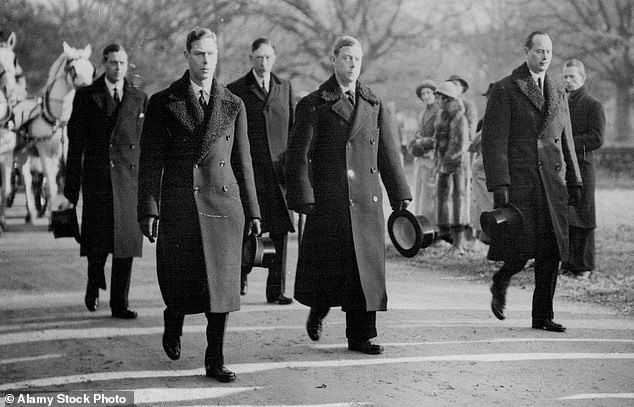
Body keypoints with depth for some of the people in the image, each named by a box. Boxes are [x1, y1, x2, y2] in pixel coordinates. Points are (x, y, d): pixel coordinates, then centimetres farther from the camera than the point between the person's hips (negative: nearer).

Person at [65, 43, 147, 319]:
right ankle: (94, 282, 27)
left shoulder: (139, 99, 11)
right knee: (97, 241, -3)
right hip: (97, 180, -2)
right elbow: (75, 144, 2)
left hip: (130, 180, 2)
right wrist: (71, 186, -3)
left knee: (127, 244, 0)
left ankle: (120, 304, 7)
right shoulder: (86, 97, 5)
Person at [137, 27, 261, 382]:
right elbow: (151, 162, 0)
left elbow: (243, 162, 12)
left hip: (223, 203, 2)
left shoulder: (233, 105, 9)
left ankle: (215, 360, 8)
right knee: (178, 283, 5)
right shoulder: (163, 103, 2)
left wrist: (252, 212, 10)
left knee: (222, 283, -1)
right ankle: (173, 326, 38)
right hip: (179, 204, -2)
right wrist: (149, 210, -7)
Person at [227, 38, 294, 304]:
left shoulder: (285, 88, 13)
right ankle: (241, 274, 22)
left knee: (280, 231, 0)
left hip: (279, 171, 3)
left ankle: (276, 289, 6)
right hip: (249, 170, -3)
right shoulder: (235, 91, 3)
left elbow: (292, 129, 15)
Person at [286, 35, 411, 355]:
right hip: (328, 202, -4)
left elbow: (388, 154, 14)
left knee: (366, 266, 3)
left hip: (367, 201, 4)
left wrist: (400, 195, 10)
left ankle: (361, 336, 11)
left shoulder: (374, 105, 12)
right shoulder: (314, 105, -1)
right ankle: (317, 310, 30)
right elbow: (298, 156, -5)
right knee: (326, 267, 0)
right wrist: (303, 200, -11)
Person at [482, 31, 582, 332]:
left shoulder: (558, 93, 17)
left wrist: (574, 182, 15)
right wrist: (499, 184, -15)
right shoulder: (504, 91, -1)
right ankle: (501, 282, 21)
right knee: (522, 248, -11)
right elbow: (493, 141, -7)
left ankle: (543, 316, 11)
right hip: (518, 182, -5)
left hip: (552, 183, 5)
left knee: (551, 253, 2)